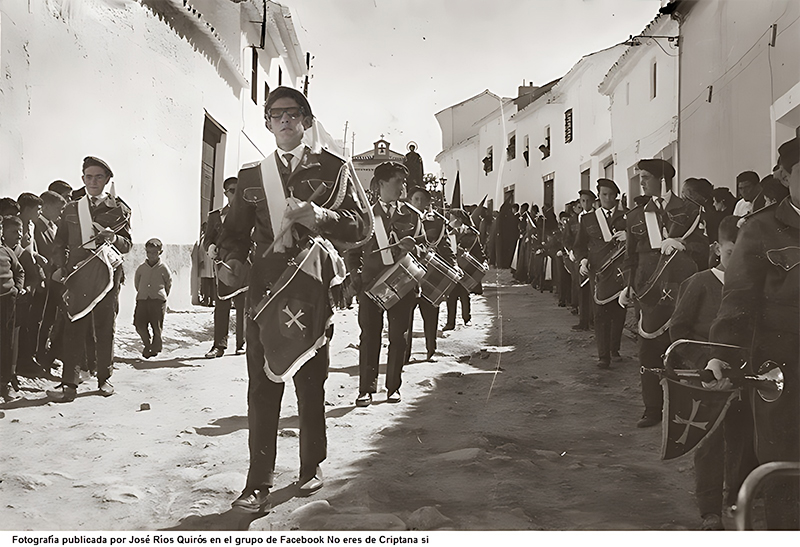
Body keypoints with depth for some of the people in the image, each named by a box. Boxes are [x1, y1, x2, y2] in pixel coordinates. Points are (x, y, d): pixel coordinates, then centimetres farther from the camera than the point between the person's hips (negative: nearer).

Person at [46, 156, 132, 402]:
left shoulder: (119, 209, 9)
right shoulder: (71, 209, 15)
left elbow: (127, 244, 5)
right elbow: (60, 243, 16)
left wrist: (112, 237, -16)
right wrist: (62, 266, 0)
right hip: (77, 274, 1)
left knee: (105, 328, 4)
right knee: (74, 328, -6)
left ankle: (104, 378, 16)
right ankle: (69, 384, -7)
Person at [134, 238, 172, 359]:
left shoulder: (163, 268, 1)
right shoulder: (141, 267, 8)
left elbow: (169, 283, 12)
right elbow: (136, 282, 22)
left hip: (158, 300, -2)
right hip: (142, 299, 3)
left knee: (156, 326, -2)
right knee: (139, 325, -4)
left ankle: (156, 346, 22)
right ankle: (147, 345, 19)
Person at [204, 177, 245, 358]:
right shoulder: (215, 216, 15)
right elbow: (207, 239, 10)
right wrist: (211, 247, -12)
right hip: (224, 264, 1)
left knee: (243, 305, 1)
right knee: (221, 305, -4)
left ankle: (242, 343, 11)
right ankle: (219, 345, -1)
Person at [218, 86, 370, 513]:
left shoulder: (332, 168, 8)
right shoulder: (251, 176, 16)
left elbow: (360, 224, 1)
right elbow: (235, 230, 20)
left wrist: (319, 215, -16)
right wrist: (232, 258, -1)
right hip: (263, 290, 2)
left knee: (311, 386, 9)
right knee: (261, 390, -2)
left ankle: (311, 467, 26)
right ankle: (258, 484, 2)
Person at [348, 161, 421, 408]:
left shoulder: (411, 216, 9)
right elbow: (353, 251, 10)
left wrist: (411, 246, -10)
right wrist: (356, 275, -4)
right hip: (371, 283, -1)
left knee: (399, 336, 4)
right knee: (369, 336, -2)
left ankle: (393, 387, 16)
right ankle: (366, 388, 4)